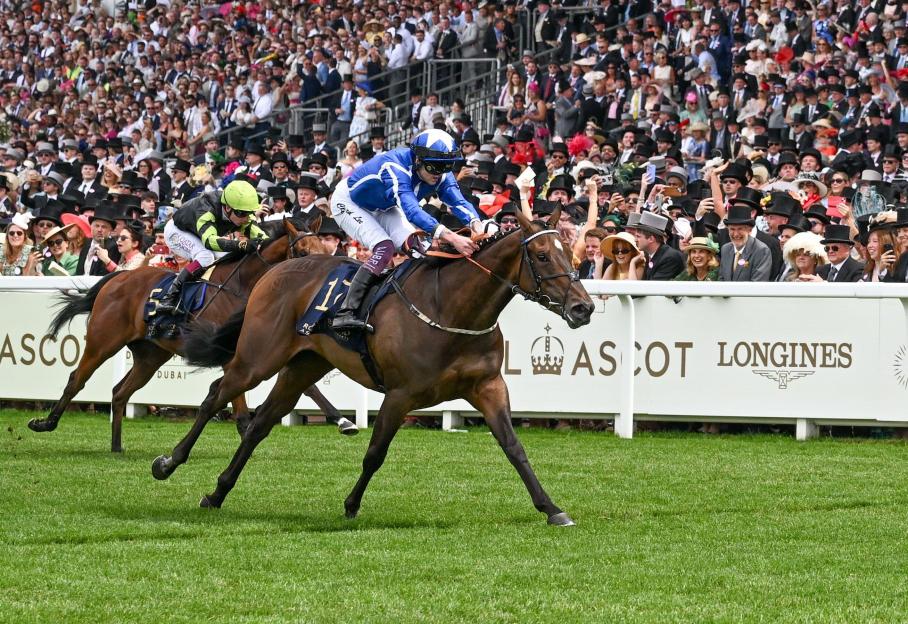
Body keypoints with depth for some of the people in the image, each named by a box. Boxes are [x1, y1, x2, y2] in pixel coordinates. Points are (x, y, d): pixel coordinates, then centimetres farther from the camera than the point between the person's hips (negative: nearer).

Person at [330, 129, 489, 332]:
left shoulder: (441, 175, -19)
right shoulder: (395, 167, -42)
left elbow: (458, 201, -32)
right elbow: (411, 209, -54)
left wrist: (477, 225, -55)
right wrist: (450, 237, -65)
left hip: (383, 208, 7)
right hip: (348, 203, -7)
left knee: (416, 248, -13)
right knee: (384, 248, -27)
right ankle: (346, 313, -32)